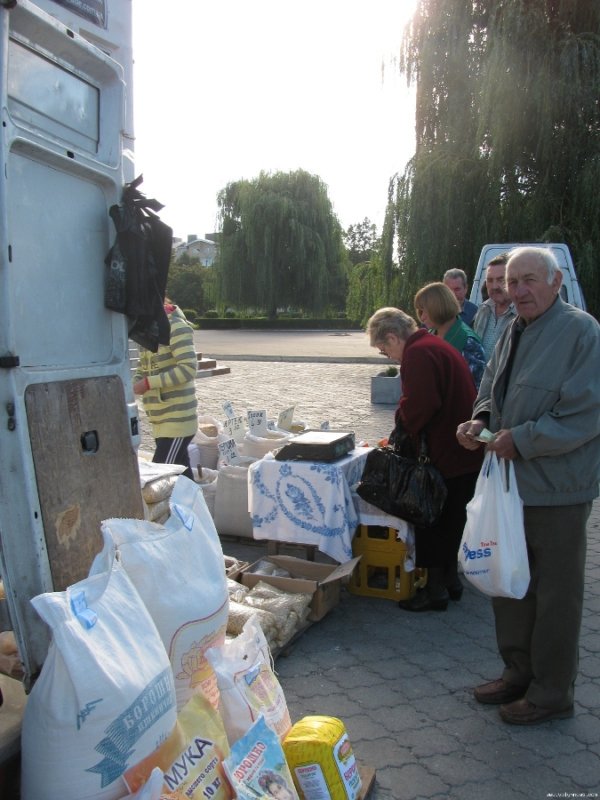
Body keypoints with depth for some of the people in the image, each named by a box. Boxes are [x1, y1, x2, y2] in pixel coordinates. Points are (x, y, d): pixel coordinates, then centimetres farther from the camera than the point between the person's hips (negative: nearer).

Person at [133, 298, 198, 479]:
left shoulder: (175, 326, -13)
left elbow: (188, 368, -21)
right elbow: (143, 367, 20)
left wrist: (149, 383, -23)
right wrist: (135, 386, -2)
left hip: (177, 419, -8)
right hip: (160, 420, 8)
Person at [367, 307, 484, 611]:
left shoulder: (418, 353, -17)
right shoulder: (437, 345, 15)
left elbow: (420, 404, -27)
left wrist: (401, 428, -9)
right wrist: (405, 429, 11)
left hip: (444, 455, -10)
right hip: (467, 452, 10)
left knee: (431, 520, 3)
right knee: (452, 517, 19)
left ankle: (435, 589, 13)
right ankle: (450, 578, 32)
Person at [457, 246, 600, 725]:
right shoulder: (514, 333, 11)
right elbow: (492, 389, 20)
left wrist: (521, 440, -20)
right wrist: (481, 420, 0)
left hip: (557, 488, -8)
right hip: (512, 482, 8)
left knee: (555, 594, 6)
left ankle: (551, 694, 23)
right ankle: (519, 672, 36)